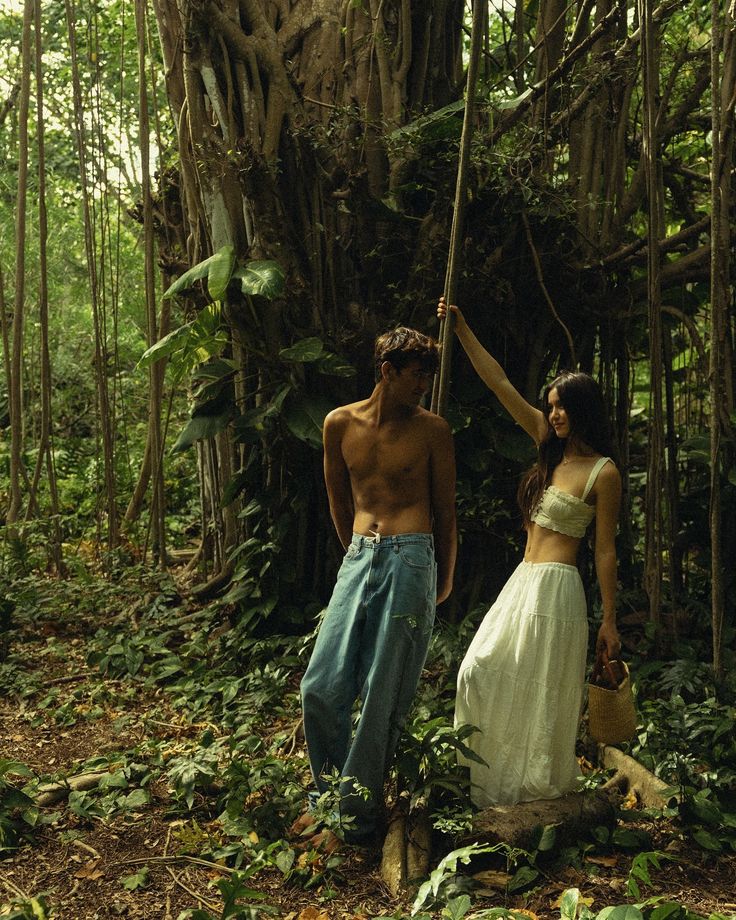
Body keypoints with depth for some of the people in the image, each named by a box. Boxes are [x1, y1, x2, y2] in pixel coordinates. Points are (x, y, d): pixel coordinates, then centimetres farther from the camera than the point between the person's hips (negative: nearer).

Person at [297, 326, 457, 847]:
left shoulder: (432, 430, 0)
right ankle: (332, 794, 25)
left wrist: (443, 584, 15)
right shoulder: (340, 424, 7)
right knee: (321, 690, 1)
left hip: (410, 561, -3)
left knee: (382, 697, 0)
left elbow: (445, 511, 8)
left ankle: (357, 818, 14)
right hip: (358, 557, 4)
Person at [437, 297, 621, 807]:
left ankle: (539, 791, 17)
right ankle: (490, 786, 21)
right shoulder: (551, 446, 9)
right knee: (482, 677, 8)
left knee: (540, 694, 0)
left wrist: (610, 621, -8)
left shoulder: (603, 472, -9)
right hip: (522, 582, 8)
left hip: (556, 587, -8)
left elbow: (605, 550, -9)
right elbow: (498, 382, 10)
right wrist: (461, 328, 8)